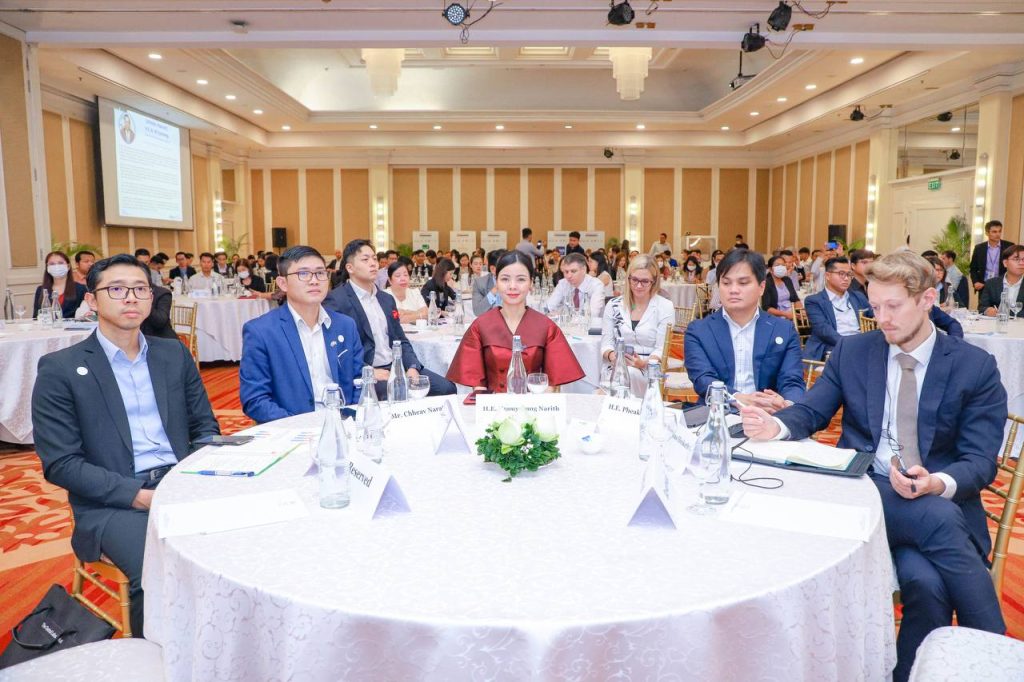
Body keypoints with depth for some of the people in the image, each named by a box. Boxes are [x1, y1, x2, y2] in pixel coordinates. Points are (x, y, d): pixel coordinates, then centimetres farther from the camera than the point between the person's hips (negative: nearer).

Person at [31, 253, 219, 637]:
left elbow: (205, 426, 15)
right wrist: (139, 496, -15)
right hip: (112, 503, -3)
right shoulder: (60, 370, 0)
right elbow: (60, 464, -4)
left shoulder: (174, 354, 13)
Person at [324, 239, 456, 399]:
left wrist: (412, 367, 0)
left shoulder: (387, 299, 19)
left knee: (446, 387, -10)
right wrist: (369, 372, -21)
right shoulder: (336, 301, -6)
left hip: (397, 367, 8)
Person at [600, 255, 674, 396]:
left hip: (649, 371, -1)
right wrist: (611, 355, -17)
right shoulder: (613, 305, 10)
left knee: (630, 373, -36)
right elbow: (606, 343, 8)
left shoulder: (665, 307, 2)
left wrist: (643, 363, -22)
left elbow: (662, 350, -2)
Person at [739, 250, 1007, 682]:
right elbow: (811, 412, 7)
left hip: (940, 501, 0)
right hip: (862, 495, 0)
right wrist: (776, 426, -17)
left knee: (926, 581, -32)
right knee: (939, 518, -32)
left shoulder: (976, 367, 3)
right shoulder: (852, 351, 8)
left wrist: (937, 484, -25)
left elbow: (980, 461, -2)